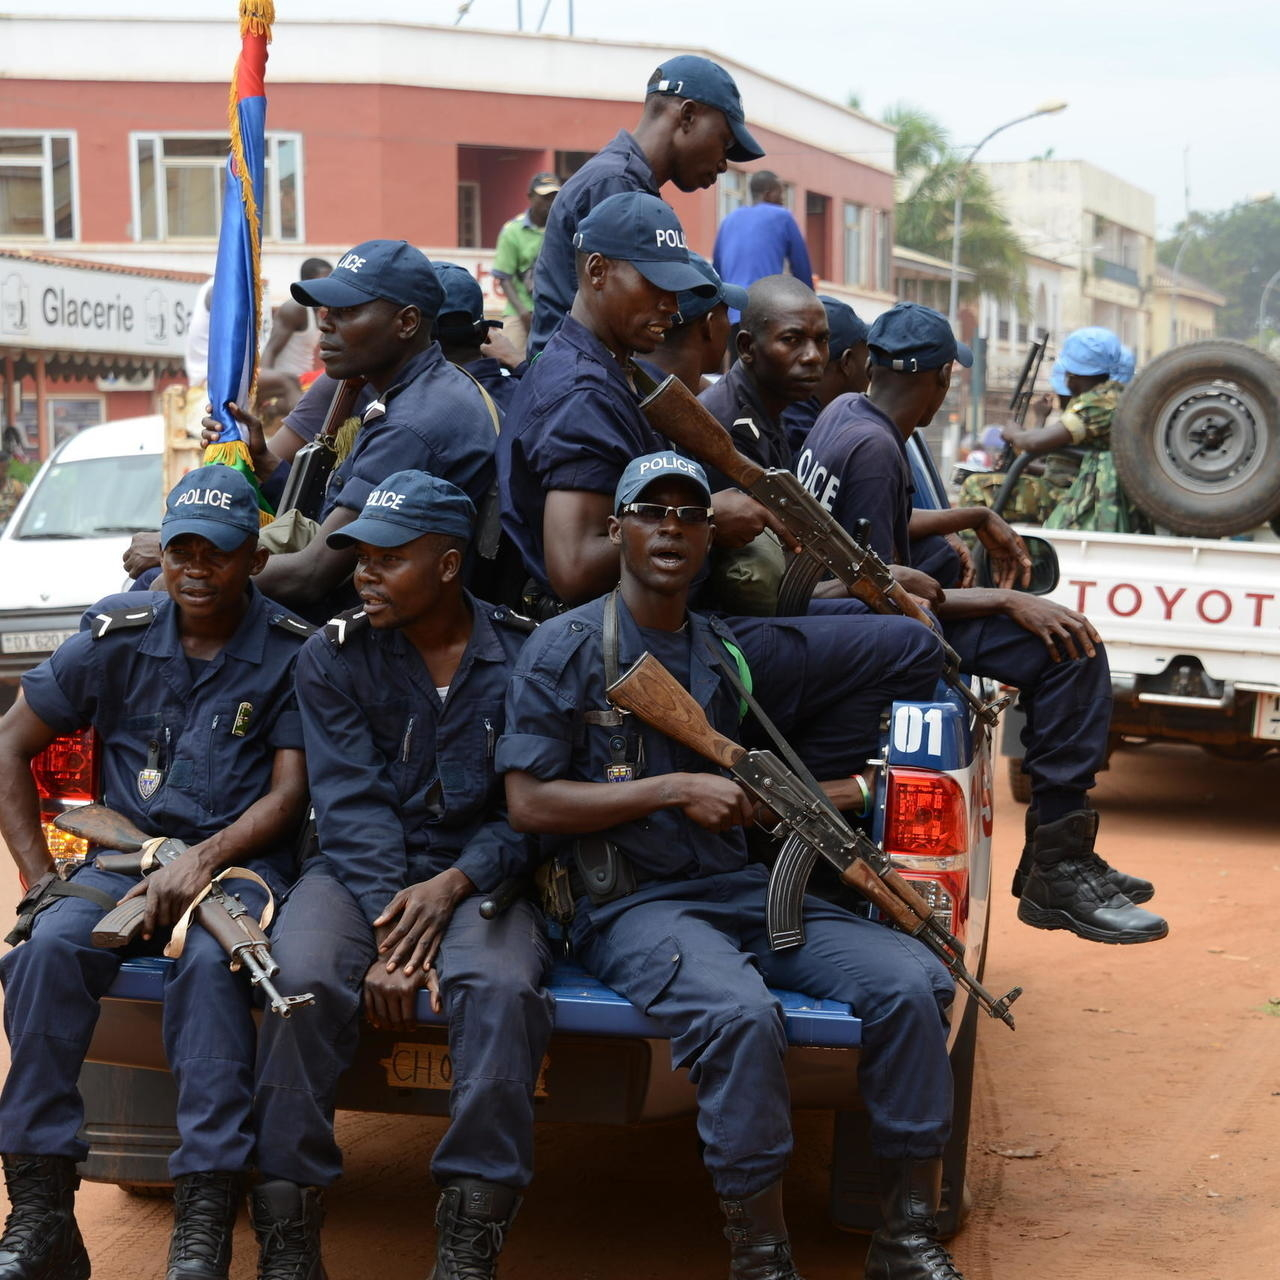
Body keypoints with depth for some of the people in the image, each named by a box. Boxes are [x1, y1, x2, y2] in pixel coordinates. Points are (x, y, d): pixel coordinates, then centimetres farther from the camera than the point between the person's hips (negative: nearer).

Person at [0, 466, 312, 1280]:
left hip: (241, 857, -2)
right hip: (126, 853, 3)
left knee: (210, 960, -36)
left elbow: (289, 794, -3)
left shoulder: (293, 654, 1)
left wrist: (205, 860, -19)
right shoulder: (118, 639, 7)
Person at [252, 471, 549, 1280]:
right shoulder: (334, 658, 5)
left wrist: (453, 885, -18)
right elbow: (353, 805, -5)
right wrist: (387, 930, -18)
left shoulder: (524, 658, 2)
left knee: (504, 988, -33)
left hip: (476, 873, -1)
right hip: (361, 871, 1)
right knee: (302, 979, -31)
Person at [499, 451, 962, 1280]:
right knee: (741, 1014, -36)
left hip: (738, 888, 6)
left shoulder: (732, 653, 16)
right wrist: (673, 790, -11)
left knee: (911, 981, -16)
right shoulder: (566, 648, 0)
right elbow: (528, 803, -6)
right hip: (628, 905, -5)